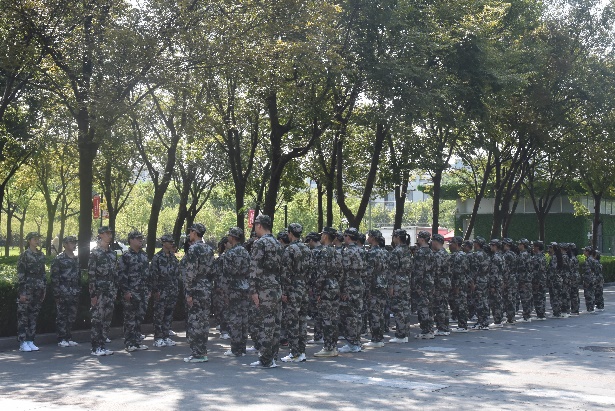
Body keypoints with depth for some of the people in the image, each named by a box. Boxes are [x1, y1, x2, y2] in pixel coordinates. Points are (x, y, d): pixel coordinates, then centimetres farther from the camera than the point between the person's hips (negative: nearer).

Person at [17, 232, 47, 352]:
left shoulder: (41, 255, 12)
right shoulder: (24, 255, -6)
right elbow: (20, 275, -9)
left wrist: (44, 290, 13)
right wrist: (22, 292, -13)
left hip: (38, 290, 6)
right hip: (27, 289, -6)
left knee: (34, 315, 8)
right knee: (23, 316, -2)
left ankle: (30, 341, 14)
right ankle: (23, 343, 1)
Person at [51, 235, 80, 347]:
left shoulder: (76, 259, 15)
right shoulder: (59, 259, -6)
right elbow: (54, 277, -9)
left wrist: (79, 289, 14)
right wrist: (57, 292, -14)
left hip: (74, 293, 7)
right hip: (63, 293, -6)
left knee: (72, 316, 9)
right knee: (62, 316, -1)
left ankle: (69, 338, 17)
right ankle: (61, 339, 3)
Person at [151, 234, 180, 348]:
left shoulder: (173, 257, 12)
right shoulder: (157, 257, -8)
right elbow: (153, 275, -11)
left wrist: (177, 289, 13)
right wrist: (155, 290, -14)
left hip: (173, 291, 6)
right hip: (161, 291, -6)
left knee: (169, 314, 10)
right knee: (159, 315, -2)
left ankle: (166, 336, 17)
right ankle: (158, 339, 3)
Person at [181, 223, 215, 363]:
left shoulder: (193, 249, -14)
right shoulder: (209, 249, 12)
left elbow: (191, 273, -19)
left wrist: (189, 293, -16)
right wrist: (208, 285, 19)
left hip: (196, 290, -8)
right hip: (207, 289, 9)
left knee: (194, 321, -3)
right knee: (203, 321, 12)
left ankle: (197, 354, -1)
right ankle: (202, 351, 18)